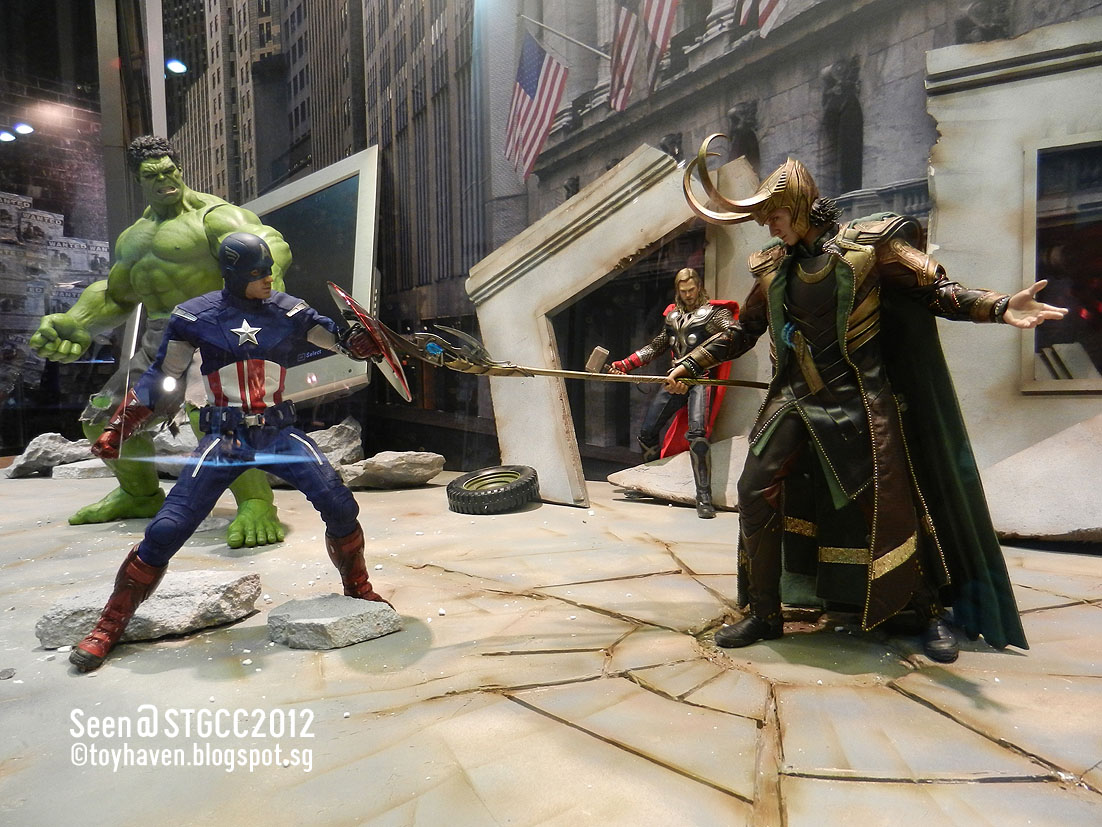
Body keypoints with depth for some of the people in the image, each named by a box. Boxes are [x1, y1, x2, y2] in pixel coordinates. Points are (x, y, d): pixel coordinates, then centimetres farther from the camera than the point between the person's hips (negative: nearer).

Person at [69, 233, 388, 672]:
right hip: (224, 437, -1)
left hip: (280, 432, 2)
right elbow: (160, 375, 6)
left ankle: (358, 588, 16)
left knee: (341, 507, -9)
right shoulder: (195, 315, -1)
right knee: (166, 529, -8)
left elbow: (343, 340, 5)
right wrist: (117, 428, -1)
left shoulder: (290, 311, 3)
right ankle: (108, 627, 12)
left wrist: (361, 341, -20)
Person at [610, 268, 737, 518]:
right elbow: (656, 347, 27)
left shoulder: (713, 312, 4)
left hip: (701, 378, -6)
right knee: (647, 432, 4)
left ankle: (704, 497, -20)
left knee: (697, 433, -26)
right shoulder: (672, 316, 20)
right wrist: (624, 364, 19)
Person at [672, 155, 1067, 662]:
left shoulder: (866, 245, -2)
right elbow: (743, 332, 21)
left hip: (857, 398, -4)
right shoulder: (773, 267, 11)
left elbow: (938, 290, -4)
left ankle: (932, 613, 23)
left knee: (890, 504, 0)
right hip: (793, 397, 4)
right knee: (755, 492, -6)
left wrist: (1000, 307, -21)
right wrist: (690, 364, 19)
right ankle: (764, 615, 9)